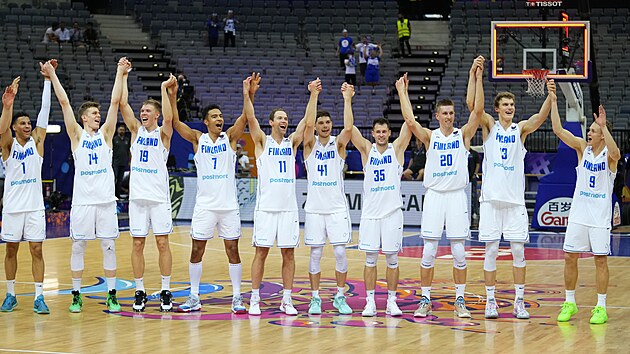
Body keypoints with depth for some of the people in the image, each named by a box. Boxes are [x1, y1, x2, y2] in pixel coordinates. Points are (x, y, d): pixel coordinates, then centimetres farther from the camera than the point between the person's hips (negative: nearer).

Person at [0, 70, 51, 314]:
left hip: (35, 207, 1)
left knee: (36, 251, -2)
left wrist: (48, 79, -11)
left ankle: (39, 297, -1)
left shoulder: (37, 142, 3)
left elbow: (45, 111, -4)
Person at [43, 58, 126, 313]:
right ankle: (77, 295, 10)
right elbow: (64, 103, -1)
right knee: (78, 247, 2)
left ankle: (112, 295, 8)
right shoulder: (77, 135, 5)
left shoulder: (105, 133, 9)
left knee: (109, 247, 2)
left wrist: (120, 74, 0)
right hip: (82, 200, -1)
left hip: (106, 199, 1)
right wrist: (52, 76, -5)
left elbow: (115, 102, 4)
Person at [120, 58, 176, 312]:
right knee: (138, 244, 4)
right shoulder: (136, 130, 9)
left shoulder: (163, 134, 0)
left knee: (162, 243, -1)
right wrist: (124, 75, -2)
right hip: (137, 195, 3)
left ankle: (165, 291, 5)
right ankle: (139, 292, 9)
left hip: (159, 196, -3)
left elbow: (169, 118, -22)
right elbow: (123, 104, 1)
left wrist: (164, 89, -24)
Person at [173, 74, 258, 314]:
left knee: (232, 249, 2)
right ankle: (194, 297, 12)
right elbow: (175, 122, -7)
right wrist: (172, 96, -20)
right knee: (197, 250, 2)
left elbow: (245, 117, -11)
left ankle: (237, 298, 8)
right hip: (205, 204, 0)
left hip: (228, 204, 0)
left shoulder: (230, 137, 3)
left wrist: (248, 94, -27)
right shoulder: (197, 139, 4)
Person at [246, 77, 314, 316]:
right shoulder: (262, 142, 5)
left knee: (288, 253, 3)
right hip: (266, 207, -3)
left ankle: (286, 300, 9)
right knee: (261, 251, -2)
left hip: (289, 208, 3)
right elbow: (251, 119, -8)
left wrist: (313, 95, -4)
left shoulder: (292, 143, 13)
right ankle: (255, 300, 3)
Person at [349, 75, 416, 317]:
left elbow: (409, 121, -5)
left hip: (392, 211, -1)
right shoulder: (366, 150, 6)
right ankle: (370, 302, 5)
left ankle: (391, 301, 9)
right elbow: (349, 127, -2)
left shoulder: (397, 148, 4)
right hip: (370, 212, 1)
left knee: (392, 258, 2)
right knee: (370, 258, 1)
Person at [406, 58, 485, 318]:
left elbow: (478, 111, -9)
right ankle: (425, 300, 7)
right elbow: (410, 119, -11)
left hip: (457, 196, 0)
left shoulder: (463, 135, 4)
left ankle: (460, 301, 9)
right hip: (434, 196, 0)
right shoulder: (430, 137, 4)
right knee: (429, 251, 0)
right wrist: (402, 91, -11)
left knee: (459, 252, 1)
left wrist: (478, 78, -15)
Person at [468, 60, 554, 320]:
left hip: (515, 200, 1)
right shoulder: (490, 125, 5)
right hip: (491, 198, -1)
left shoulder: (521, 129, 8)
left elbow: (541, 116, -10)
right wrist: (474, 74, -17)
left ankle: (519, 302, 8)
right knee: (491, 250, 1)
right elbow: (471, 104, -9)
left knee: (518, 250, 2)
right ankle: (490, 301, 8)